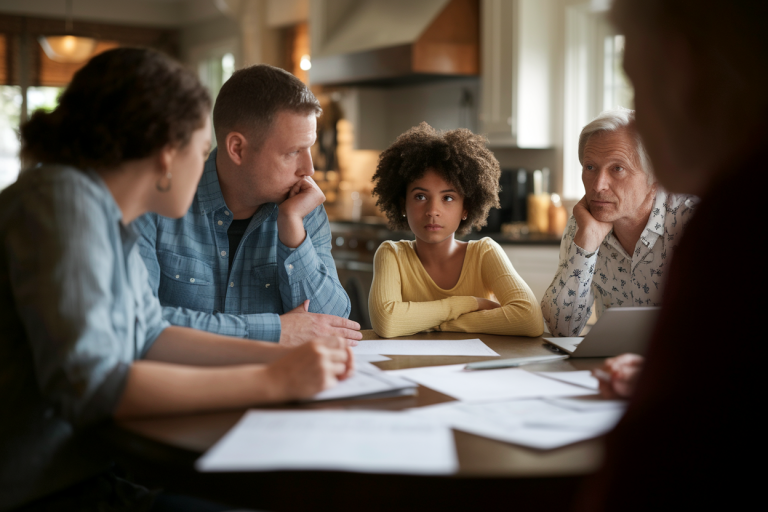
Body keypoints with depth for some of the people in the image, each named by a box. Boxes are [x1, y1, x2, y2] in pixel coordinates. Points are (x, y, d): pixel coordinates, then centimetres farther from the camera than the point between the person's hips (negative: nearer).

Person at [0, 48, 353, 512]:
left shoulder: (108, 214, 7)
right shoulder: (64, 200, -19)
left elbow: (150, 337, 16)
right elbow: (88, 384, -28)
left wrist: (283, 354, 6)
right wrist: (271, 381, -24)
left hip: (90, 470, 8)